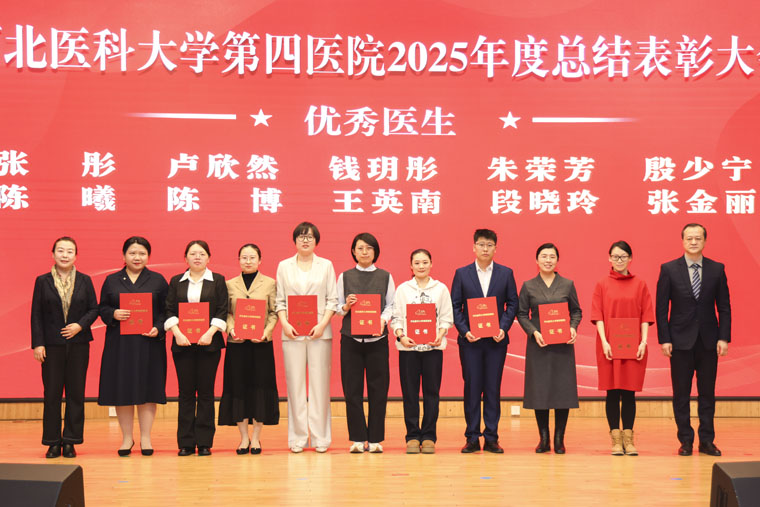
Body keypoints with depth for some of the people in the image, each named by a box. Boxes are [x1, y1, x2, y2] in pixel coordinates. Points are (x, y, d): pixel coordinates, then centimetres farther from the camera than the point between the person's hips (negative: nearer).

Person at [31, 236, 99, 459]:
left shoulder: (85, 281, 6)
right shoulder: (43, 281, 4)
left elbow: (94, 308, 5)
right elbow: (36, 314, 1)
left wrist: (80, 325, -13)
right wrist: (37, 344, -6)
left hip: (78, 344, 1)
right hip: (52, 345, -1)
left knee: (76, 393, 3)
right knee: (52, 394, 1)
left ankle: (70, 441, 10)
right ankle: (53, 442, 10)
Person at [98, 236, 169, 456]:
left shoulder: (158, 281, 7)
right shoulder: (111, 281, 10)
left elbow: (166, 311, 4)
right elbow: (102, 308, 8)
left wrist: (158, 329, -13)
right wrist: (114, 314, -13)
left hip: (149, 343, -1)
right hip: (119, 344, 1)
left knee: (147, 389, 0)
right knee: (121, 389, 2)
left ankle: (145, 437, 9)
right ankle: (126, 437, 13)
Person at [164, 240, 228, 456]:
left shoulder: (217, 281, 7)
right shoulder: (176, 282, 12)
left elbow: (222, 311, 0)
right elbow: (169, 310, 6)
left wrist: (210, 333, -12)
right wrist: (177, 333, -9)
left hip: (209, 343, -1)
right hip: (182, 343, 2)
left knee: (206, 392, -1)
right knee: (186, 392, 2)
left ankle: (205, 442, 4)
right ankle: (186, 443, 6)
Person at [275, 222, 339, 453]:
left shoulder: (326, 265, 9)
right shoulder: (284, 266, 12)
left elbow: (332, 300, 5)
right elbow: (280, 300, 9)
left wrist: (322, 324, -9)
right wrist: (285, 323, -7)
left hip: (319, 332, 0)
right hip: (292, 333, 1)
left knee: (319, 384, -1)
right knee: (295, 384, 0)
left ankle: (320, 438, 4)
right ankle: (297, 438, 5)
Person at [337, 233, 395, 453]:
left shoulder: (385, 277, 9)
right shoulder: (345, 277, 9)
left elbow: (391, 305, 6)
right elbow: (337, 307, 10)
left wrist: (383, 319, -12)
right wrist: (346, 307, -11)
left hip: (377, 338, 0)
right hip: (350, 338, 0)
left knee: (378, 389, -1)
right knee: (352, 389, -1)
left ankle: (375, 439, 6)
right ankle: (357, 439, 6)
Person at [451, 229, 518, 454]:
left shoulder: (506, 273, 6)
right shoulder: (462, 273, 5)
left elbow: (512, 304, 5)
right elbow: (455, 306, 3)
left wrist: (503, 328, -9)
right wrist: (464, 331, -10)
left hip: (496, 340, 0)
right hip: (470, 340, 0)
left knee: (493, 389, 3)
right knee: (472, 388, 2)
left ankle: (491, 438, 8)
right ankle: (472, 438, 8)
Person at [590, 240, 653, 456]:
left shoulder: (639, 285, 7)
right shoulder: (602, 285, 5)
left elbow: (646, 315, 4)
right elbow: (598, 315, 0)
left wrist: (643, 342, -7)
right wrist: (604, 342, -11)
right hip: (609, 346, 0)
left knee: (629, 391, 2)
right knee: (612, 391, 1)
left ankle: (628, 438, 8)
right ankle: (616, 439, 6)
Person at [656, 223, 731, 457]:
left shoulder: (717, 269, 3)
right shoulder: (669, 269, -2)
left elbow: (724, 306, 4)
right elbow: (661, 308, -2)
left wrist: (723, 337, -4)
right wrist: (664, 339, -8)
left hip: (708, 341, 1)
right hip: (681, 340, -1)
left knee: (707, 393, 6)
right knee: (681, 394, 4)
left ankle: (707, 440, 14)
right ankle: (685, 440, 13)